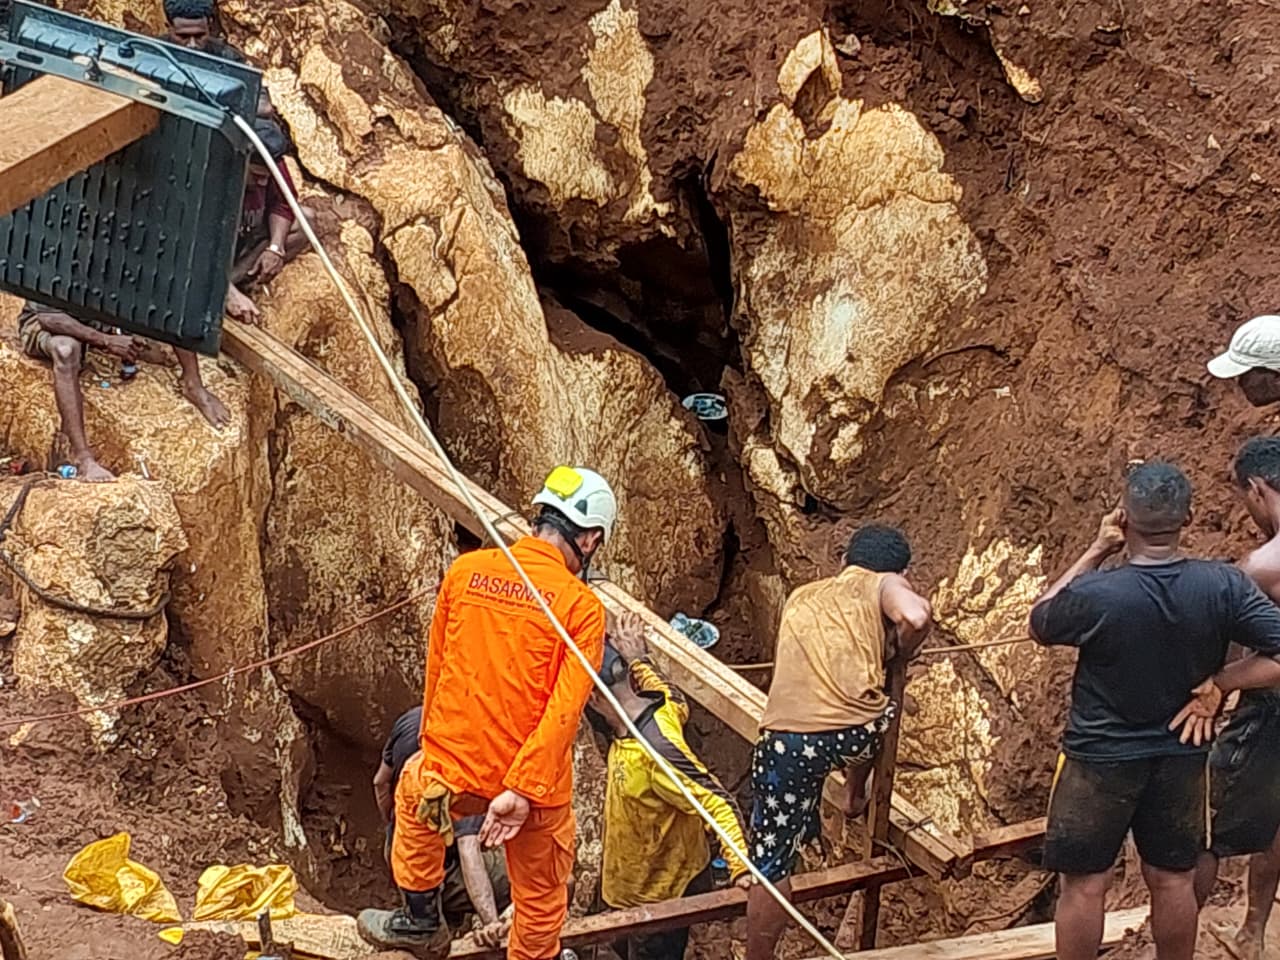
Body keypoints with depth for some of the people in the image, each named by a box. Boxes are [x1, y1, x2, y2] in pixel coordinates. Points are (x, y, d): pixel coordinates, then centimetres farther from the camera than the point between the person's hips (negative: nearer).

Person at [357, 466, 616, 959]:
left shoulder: (465, 571, -2)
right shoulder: (582, 607, -12)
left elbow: (436, 669, 8)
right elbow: (564, 710, -19)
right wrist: (522, 791, -20)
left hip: (450, 767, 3)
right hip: (534, 781, -3)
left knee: (413, 795, 37)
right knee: (540, 896, 19)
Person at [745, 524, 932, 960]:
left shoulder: (800, 597, 27)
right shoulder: (882, 585, 14)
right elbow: (916, 616, -9)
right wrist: (897, 652, 12)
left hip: (786, 739, 1)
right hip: (854, 733, -1)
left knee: (772, 861, 12)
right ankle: (856, 795, 57)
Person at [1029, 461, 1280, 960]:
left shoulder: (1096, 596, -26)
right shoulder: (1224, 587, -18)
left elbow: (1040, 623, -4)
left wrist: (1095, 551, -7)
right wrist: (1218, 682, -9)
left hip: (1101, 759, -3)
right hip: (1181, 756, 3)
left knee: (1083, 884, 11)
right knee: (1173, 880, 20)